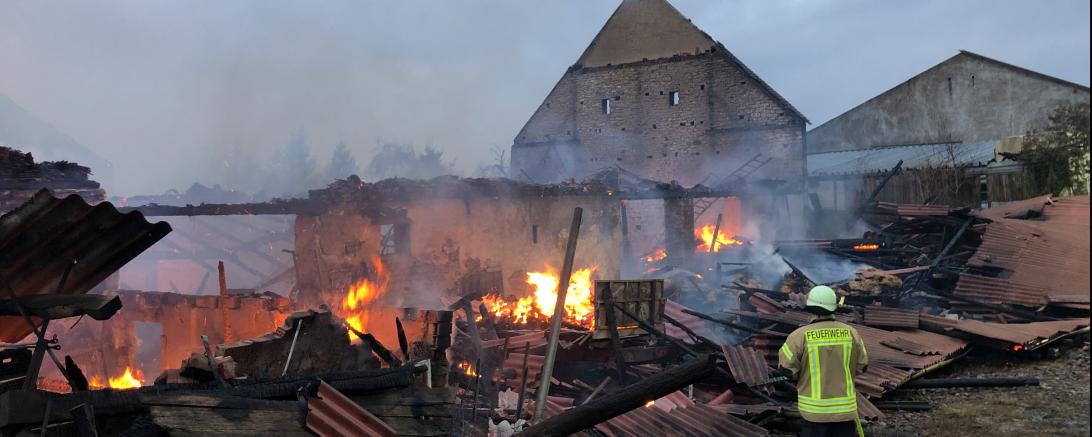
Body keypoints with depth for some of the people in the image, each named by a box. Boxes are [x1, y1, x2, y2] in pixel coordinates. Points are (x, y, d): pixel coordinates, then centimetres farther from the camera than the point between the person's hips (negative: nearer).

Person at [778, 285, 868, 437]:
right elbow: (862, 366, 6)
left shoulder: (800, 335, -12)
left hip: (815, 409, -2)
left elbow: (787, 367, -9)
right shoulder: (851, 333, -3)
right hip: (845, 408, 2)